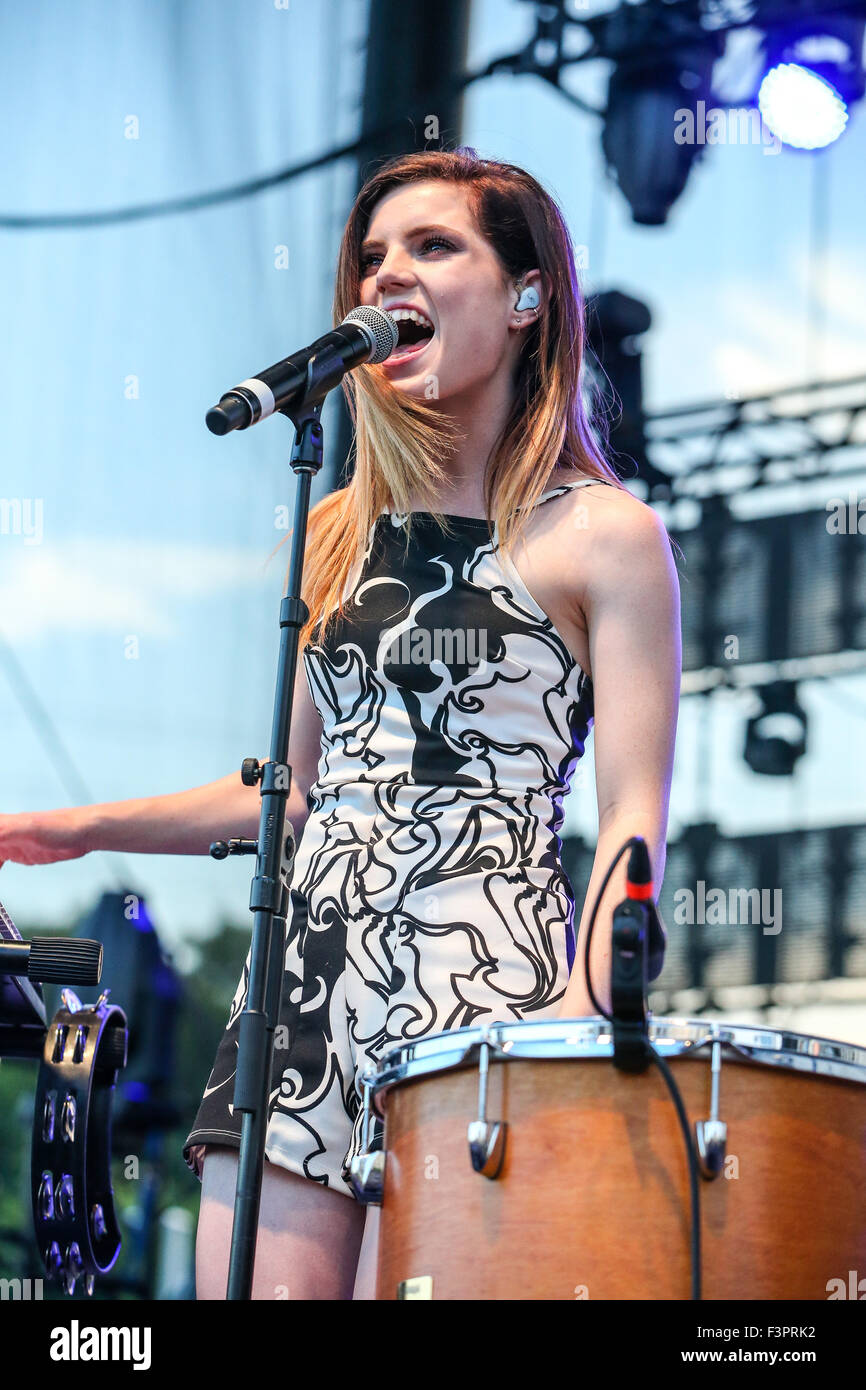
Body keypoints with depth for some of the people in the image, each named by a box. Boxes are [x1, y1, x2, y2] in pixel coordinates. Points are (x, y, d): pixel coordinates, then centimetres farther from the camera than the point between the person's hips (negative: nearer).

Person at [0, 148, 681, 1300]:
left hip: (483, 985, -5)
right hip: (305, 963, 5)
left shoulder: (603, 535, 0)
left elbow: (633, 816, -6)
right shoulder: (336, 534, 17)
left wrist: (580, 1015, -21)